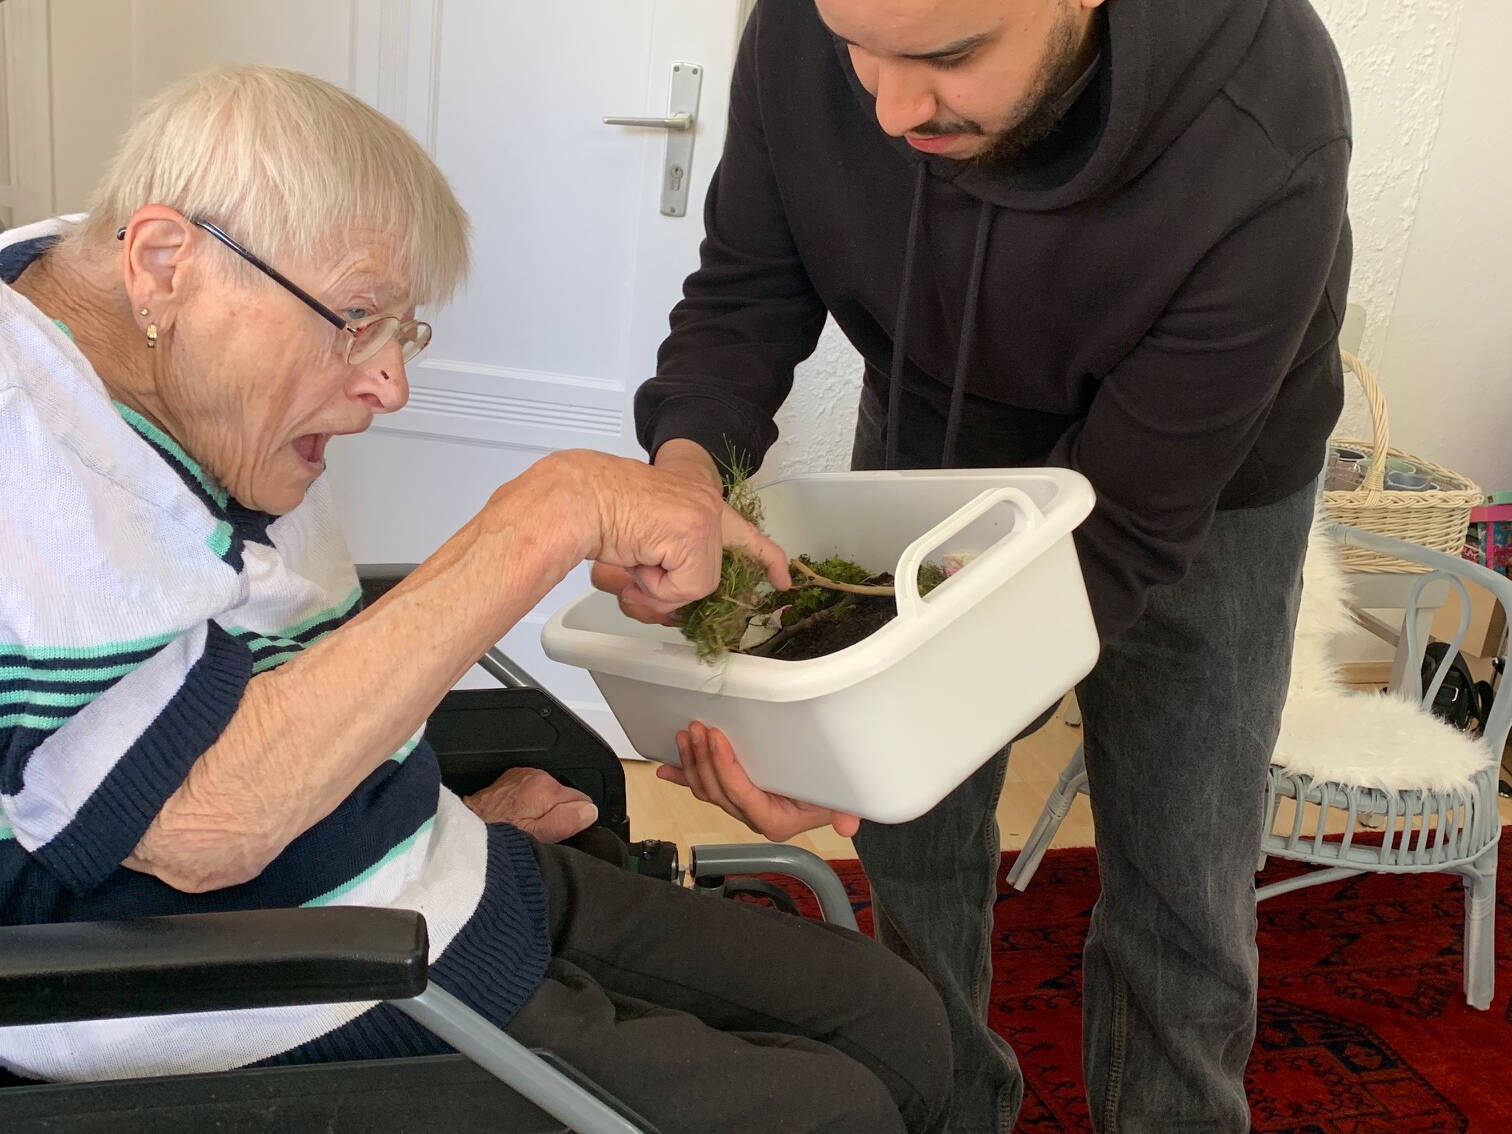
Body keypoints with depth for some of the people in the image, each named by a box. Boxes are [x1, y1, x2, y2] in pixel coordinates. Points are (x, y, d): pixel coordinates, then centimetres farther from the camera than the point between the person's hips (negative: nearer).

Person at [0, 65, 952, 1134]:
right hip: (305, 1034, -8)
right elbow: (198, 822, -33)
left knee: (899, 1025, 5)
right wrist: (557, 513, -31)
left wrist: (446, 814, 3)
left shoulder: (210, 406, 5)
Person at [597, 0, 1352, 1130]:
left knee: (1179, 887, 2)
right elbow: (745, 294, -15)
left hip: (1197, 494, -3)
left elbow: (1128, 518, -33)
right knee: (913, 840, 11)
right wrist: (686, 457, -37)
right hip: (929, 445, 3)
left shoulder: (1264, 151, -39)